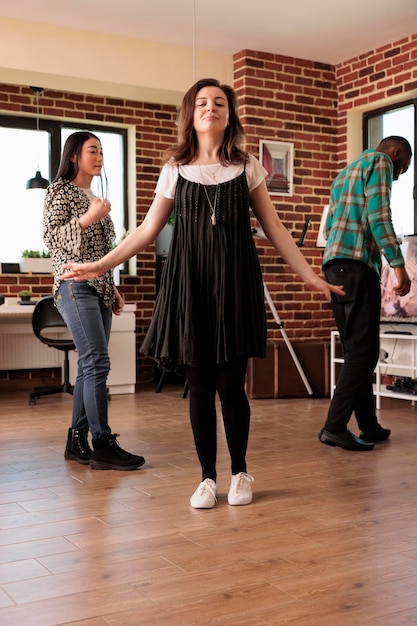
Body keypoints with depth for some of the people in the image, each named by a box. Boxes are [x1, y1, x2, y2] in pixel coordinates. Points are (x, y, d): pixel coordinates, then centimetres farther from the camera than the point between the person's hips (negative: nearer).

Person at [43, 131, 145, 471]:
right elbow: (51, 237, -10)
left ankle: (78, 441, 12)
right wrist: (88, 219, -20)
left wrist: (112, 289, 18)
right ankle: (103, 445, -11)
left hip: (99, 288, 8)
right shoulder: (61, 191, -1)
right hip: (76, 286, -8)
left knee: (90, 366, 6)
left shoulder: (94, 197, 21)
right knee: (97, 363, -14)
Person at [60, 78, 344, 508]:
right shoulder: (175, 170, 9)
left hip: (235, 281, -1)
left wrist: (309, 275, 4)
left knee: (231, 384, -2)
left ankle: (240, 472, 18)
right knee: (199, 385, 3)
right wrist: (101, 265, 4)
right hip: (189, 282, 1)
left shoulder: (247, 167, 8)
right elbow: (148, 230, 10)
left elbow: (274, 228, 9)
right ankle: (208, 477, 16)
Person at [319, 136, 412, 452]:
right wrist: (399, 265, -14)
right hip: (357, 264, -9)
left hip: (334, 264, 9)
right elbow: (378, 216, -12)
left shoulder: (346, 173, 29)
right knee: (364, 350, -9)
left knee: (356, 350, 10)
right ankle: (335, 427, -12)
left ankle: (369, 427, 15)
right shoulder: (379, 160, 2)